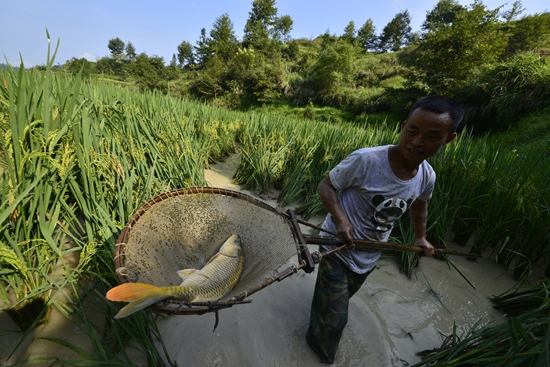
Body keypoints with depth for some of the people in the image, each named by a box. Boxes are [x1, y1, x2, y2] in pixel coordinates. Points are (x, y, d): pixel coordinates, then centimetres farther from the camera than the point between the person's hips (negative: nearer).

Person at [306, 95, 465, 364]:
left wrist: (420, 236, 13)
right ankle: (323, 357, 41)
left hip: (370, 256, 6)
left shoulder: (427, 177, -9)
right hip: (338, 248, -5)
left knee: (343, 297, 30)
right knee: (334, 317, 7)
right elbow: (325, 185, -19)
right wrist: (341, 218, -33)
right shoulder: (365, 160, -29)